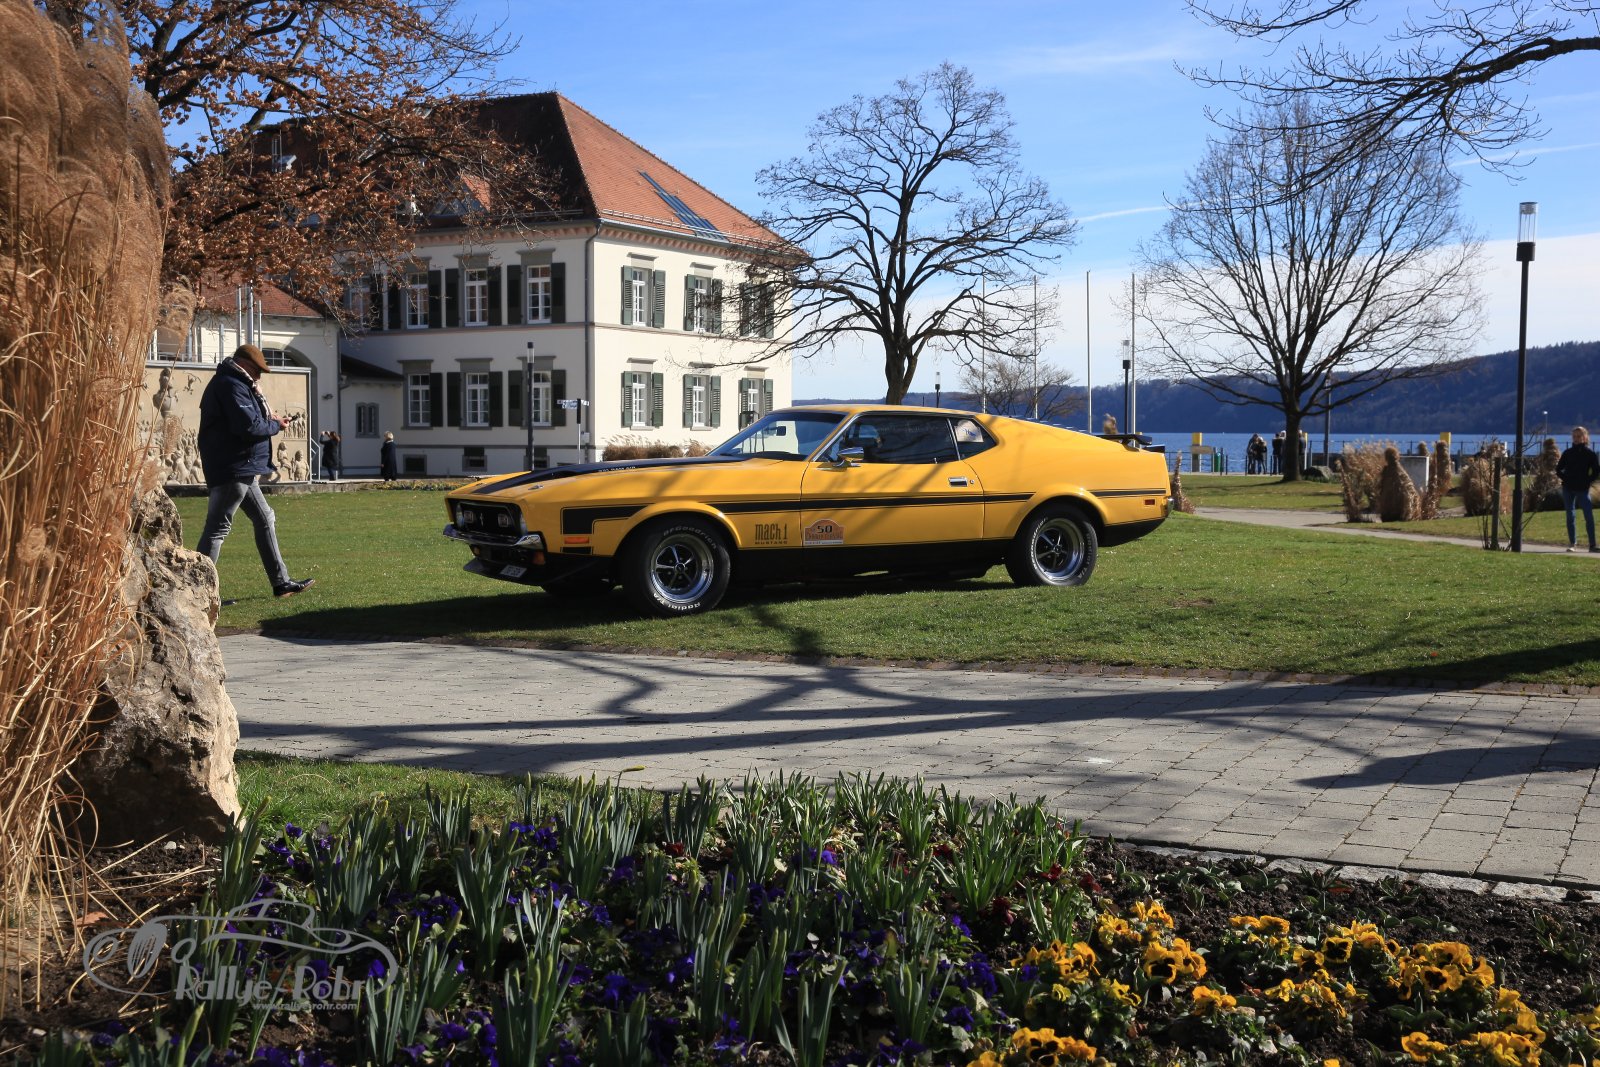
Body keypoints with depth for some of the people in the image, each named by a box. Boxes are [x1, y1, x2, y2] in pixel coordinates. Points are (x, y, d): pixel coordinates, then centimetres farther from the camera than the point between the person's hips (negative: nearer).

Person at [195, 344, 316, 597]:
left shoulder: (233, 384, 19)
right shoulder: (231, 386, -15)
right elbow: (248, 426, -22)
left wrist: (270, 419, 4)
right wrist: (275, 425, -6)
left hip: (240, 470, 11)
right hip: (232, 469, -11)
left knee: (265, 520, 15)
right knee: (217, 528, -9)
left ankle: (281, 581, 20)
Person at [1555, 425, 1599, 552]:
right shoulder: (1568, 453, 6)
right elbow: (1558, 469, 12)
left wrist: (1588, 481, -6)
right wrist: (1565, 478, -2)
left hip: (1582, 489, -2)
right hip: (1568, 489, 2)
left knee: (1589, 517, -8)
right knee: (1570, 516, 5)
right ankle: (1572, 544, 11)